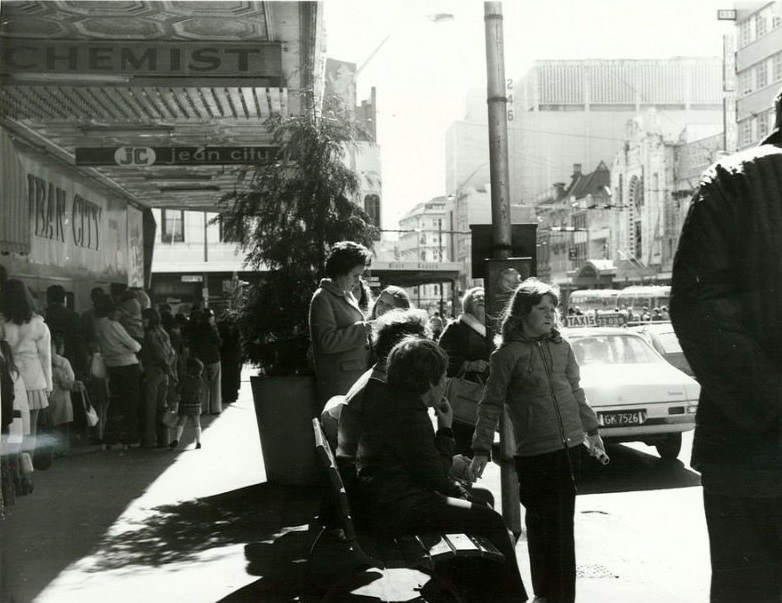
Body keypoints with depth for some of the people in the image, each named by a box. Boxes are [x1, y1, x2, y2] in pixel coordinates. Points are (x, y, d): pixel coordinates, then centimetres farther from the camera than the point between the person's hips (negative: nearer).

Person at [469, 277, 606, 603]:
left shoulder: (561, 346, 10)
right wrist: (481, 449, -8)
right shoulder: (507, 353, -5)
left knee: (563, 523, 11)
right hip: (535, 453, -5)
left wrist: (591, 429, 23)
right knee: (542, 525, 0)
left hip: (570, 446, 5)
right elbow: (491, 404, -4)